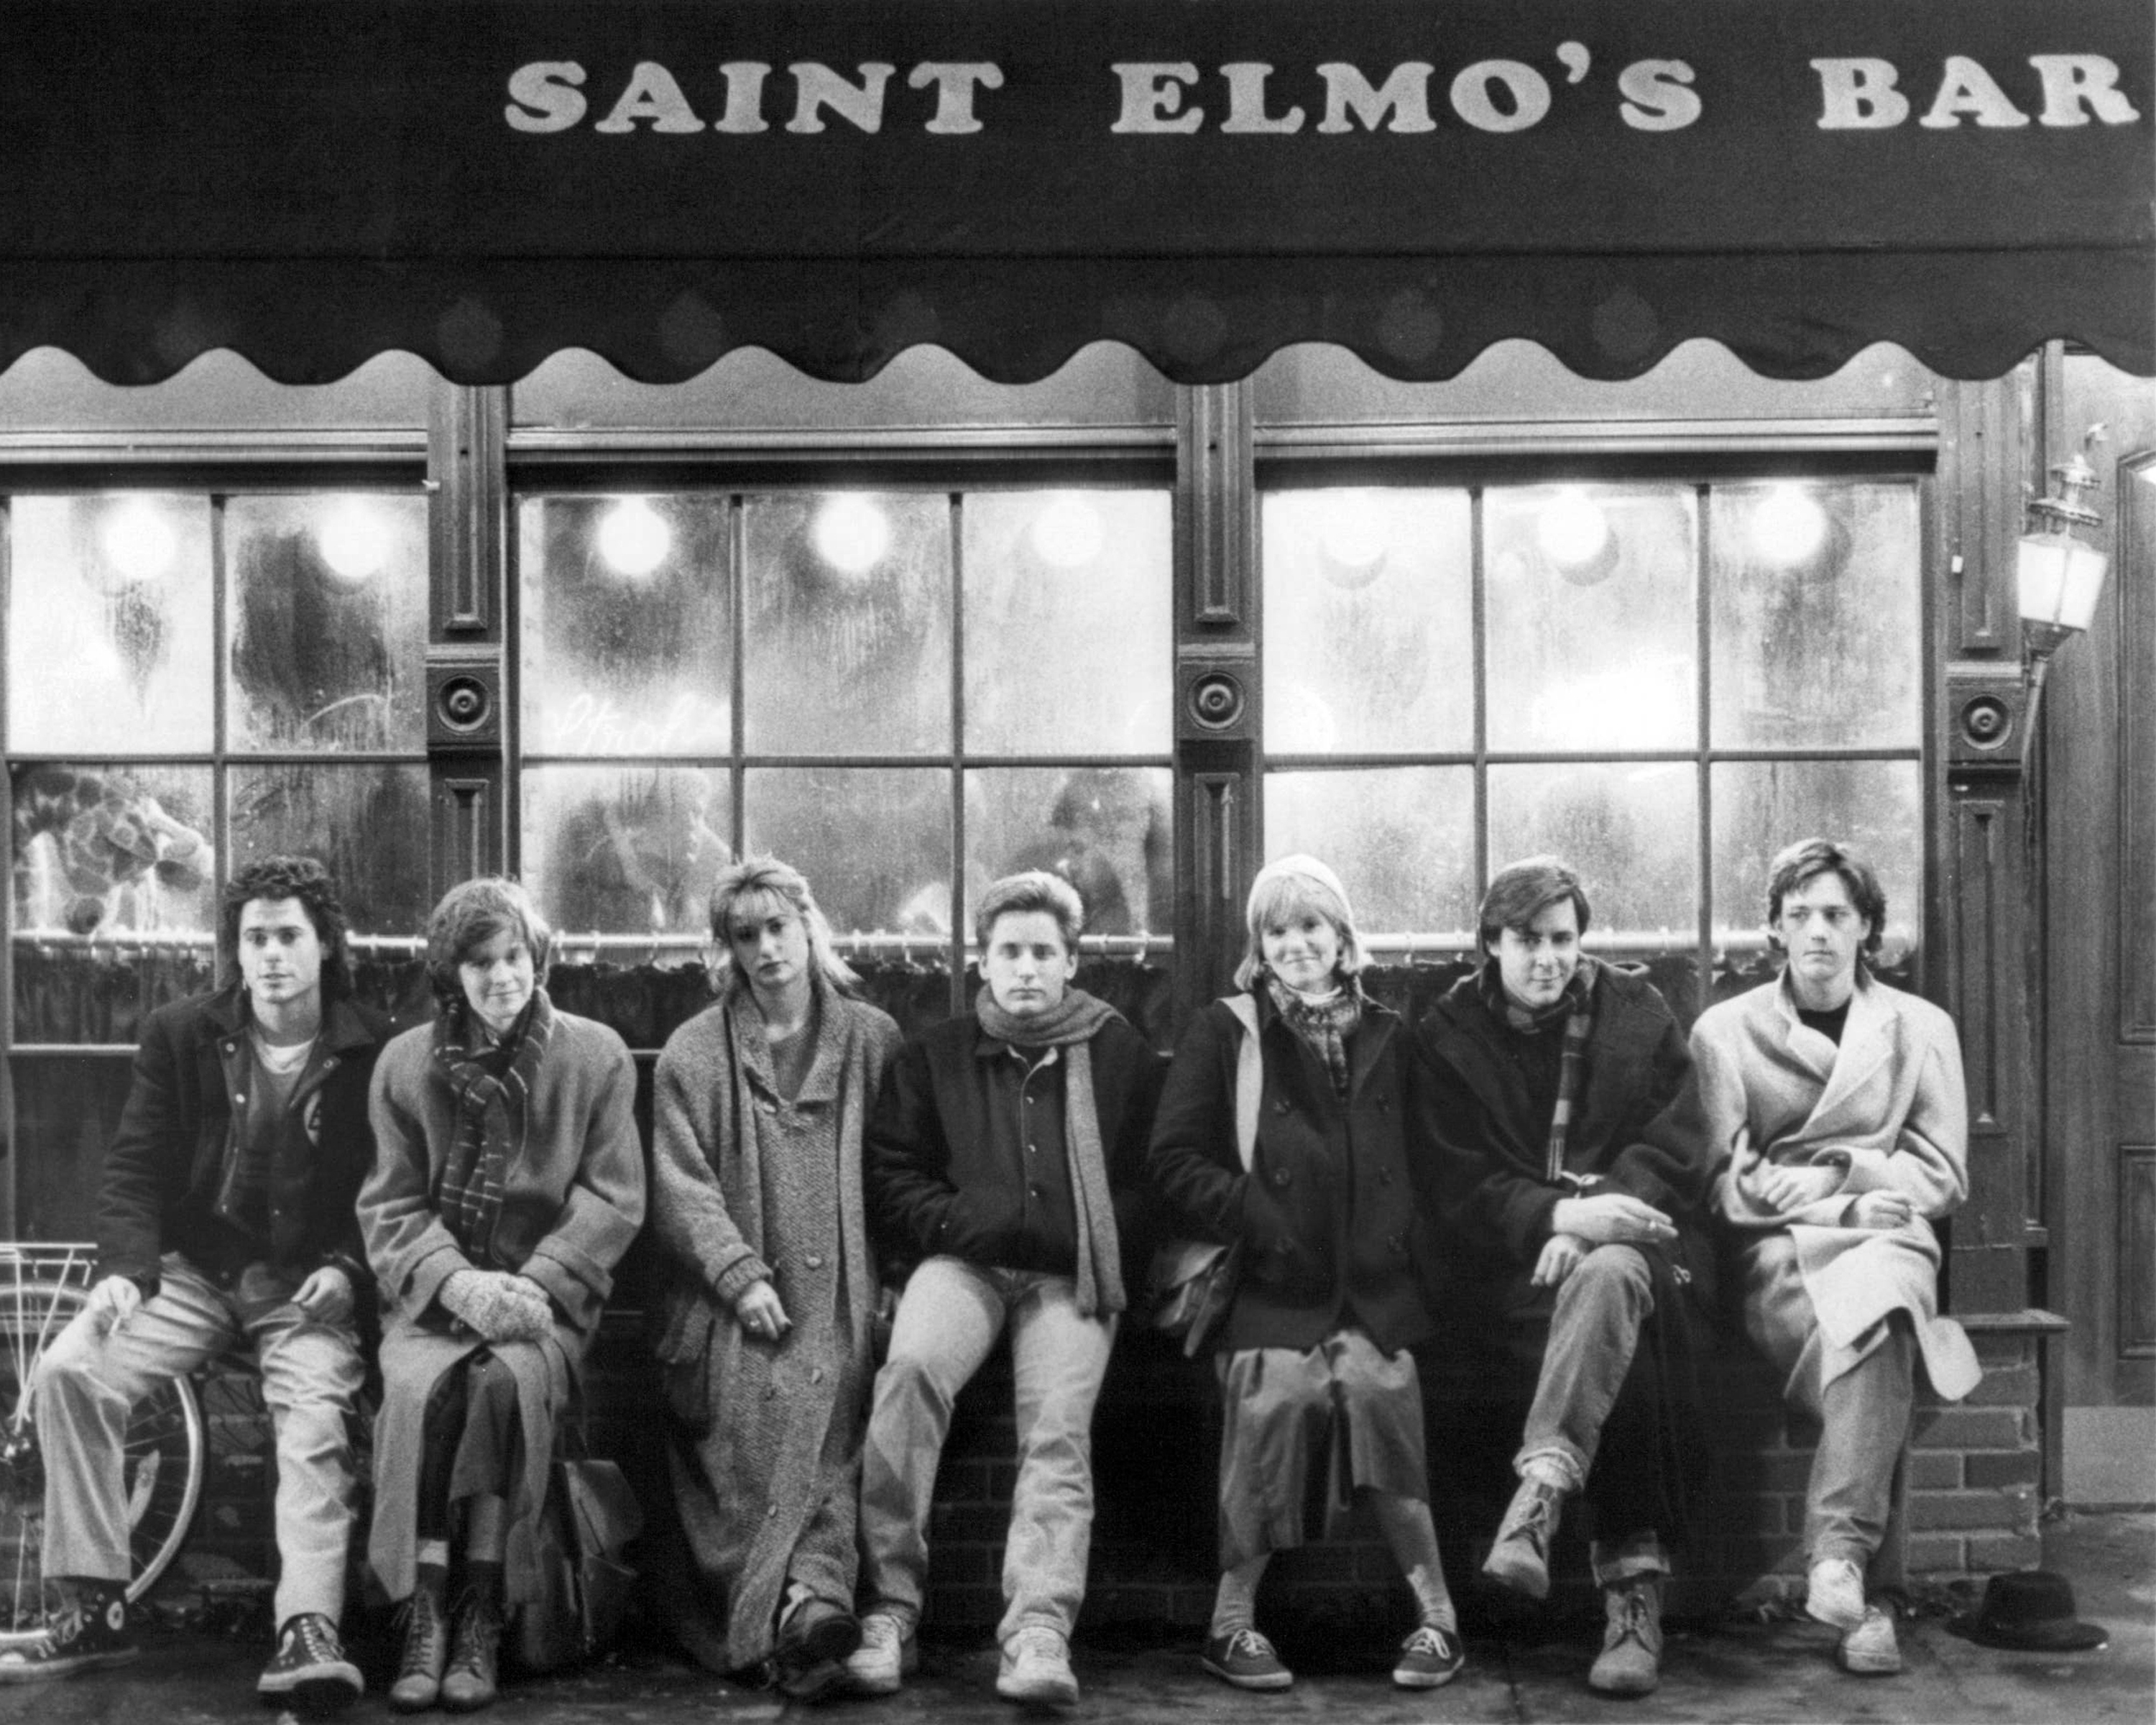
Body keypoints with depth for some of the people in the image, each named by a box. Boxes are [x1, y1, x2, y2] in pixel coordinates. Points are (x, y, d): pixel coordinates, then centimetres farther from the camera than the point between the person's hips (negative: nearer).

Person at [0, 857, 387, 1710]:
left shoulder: (374, 1051, -2)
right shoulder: (180, 1035, 4)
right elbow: (135, 1171, 2)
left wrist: (345, 1269, -15)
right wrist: (125, 1269, -15)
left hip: (306, 1285, -2)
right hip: (194, 1270, 3)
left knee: (315, 1418, -31)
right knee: (69, 1370, -21)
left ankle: (308, 1631, -36)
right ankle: (94, 1609, -14)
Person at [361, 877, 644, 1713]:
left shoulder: (596, 1057, 3)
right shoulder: (405, 1064, 6)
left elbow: (612, 1201, 0)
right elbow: (390, 1207, 3)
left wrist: (534, 1283, -15)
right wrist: (457, 1280, -16)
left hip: (546, 1294, -1)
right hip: (434, 1292, 1)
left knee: (507, 1381, -33)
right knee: (421, 1386, -32)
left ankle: (482, 1622, -25)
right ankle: (423, 1618, -26)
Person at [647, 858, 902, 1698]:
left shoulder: (873, 1041, 16)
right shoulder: (693, 1052, 14)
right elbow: (681, 1185, 4)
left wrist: (891, 1280, -3)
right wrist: (742, 1277, -11)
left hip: (842, 1291, 1)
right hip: (736, 1299, 0)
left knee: (829, 1395, -29)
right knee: (758, 1394, -30)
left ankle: (803, 1598, -42)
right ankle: (815, 1593, -39)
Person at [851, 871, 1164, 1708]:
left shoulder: (1121, 1055, 14)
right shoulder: (934, 1055, 16)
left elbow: (1151, 1185, 12)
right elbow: (889, 1178, 11)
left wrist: (1090, 1245, -5)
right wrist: (979, 1224, -4)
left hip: (1074, 1275, 0)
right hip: (963, 1261, 0)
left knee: (1059, 1427, -25)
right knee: (911, 1363, -30)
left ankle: (1040, 1631, -31)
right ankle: (891, 1606, -27)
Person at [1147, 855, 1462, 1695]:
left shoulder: (1385, 1037, 17)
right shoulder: (1223, 1034, 7)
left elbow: (1420, 1157, 20)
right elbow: (1176, 1161, 2)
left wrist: (1413, 1242, 3)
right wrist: (1258, 1221, -10)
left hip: (1374, 1281, 2)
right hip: (1274, 1287, -2)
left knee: (1378, 1388, -22)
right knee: (1277, 1392, -23)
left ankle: (1436, 1617, -9)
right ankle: (1234, 1621, -6)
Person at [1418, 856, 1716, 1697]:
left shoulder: (1640, 1015, 11)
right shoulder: (1451, 1035, 7)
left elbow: (1675, 1151, 2)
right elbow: (1461, 1184, 0)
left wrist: (1594, 1223, -16)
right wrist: (1561, 1214, -19)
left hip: (1640, 1241, 0)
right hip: (1520, 1262, 0)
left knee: (1608, 1276, -38)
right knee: (1623, 1350, -33)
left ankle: (1538, 1496, -48)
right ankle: (1634, 1580, -36)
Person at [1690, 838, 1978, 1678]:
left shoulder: (1921, 1027, 18)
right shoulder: (1724, 1030, 13)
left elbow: (1941, 1178, 12)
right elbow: (1728, 1185, 4)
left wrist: (1837, 1169, -4)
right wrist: (1844, 1205, -8)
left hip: (1888, 1239, 1)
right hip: (1778, 1252, -1)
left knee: (1879, 1298, -37)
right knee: (1880, 1334, -34)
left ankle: (1834, 1565, -41)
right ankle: (1848, 1572, -39)